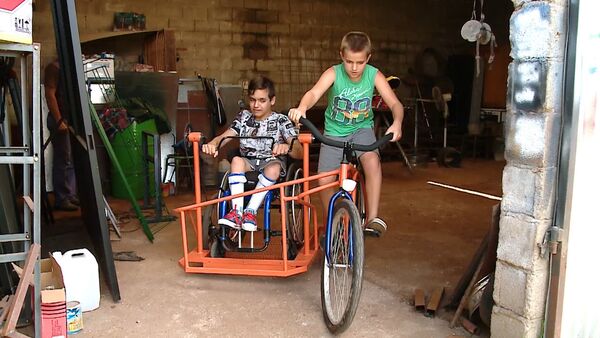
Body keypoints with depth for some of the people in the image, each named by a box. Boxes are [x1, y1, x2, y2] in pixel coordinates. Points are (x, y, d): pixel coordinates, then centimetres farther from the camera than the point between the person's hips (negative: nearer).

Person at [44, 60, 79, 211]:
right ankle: (61, 199, 1)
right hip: (61, 120, -8)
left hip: (72, 120, 8)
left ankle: (71, 195, 18)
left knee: (72, 160, 11)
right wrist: (59, 120, -19)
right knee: (63, 160, -5)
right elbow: (50, 94, -15)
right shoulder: (54, 67, -7)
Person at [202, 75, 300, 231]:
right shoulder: (244, 117, 6)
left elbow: (297, 149, -17)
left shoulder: (281, 120, -3)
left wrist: (286, 147, -43)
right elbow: (224, 136, -7)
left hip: (271, 162, -2)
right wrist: (212, 144, -33)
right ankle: (236, 211, -35)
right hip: (248, 163, 2)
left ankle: (250, 212, -31)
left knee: (273, 168, -36)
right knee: (237, 160, -31)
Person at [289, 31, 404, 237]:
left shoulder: (374, 75, -13)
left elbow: (395, 103, -17)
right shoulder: (333, 73, -17)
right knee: (324, 181, -12)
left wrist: (397, 123, -39)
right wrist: (301, 108, -57)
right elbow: (314, 93, -34)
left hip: (361, 129, 0)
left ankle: (372, 218, -22)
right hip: (334, 131, 0)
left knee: (372, 160, -31)